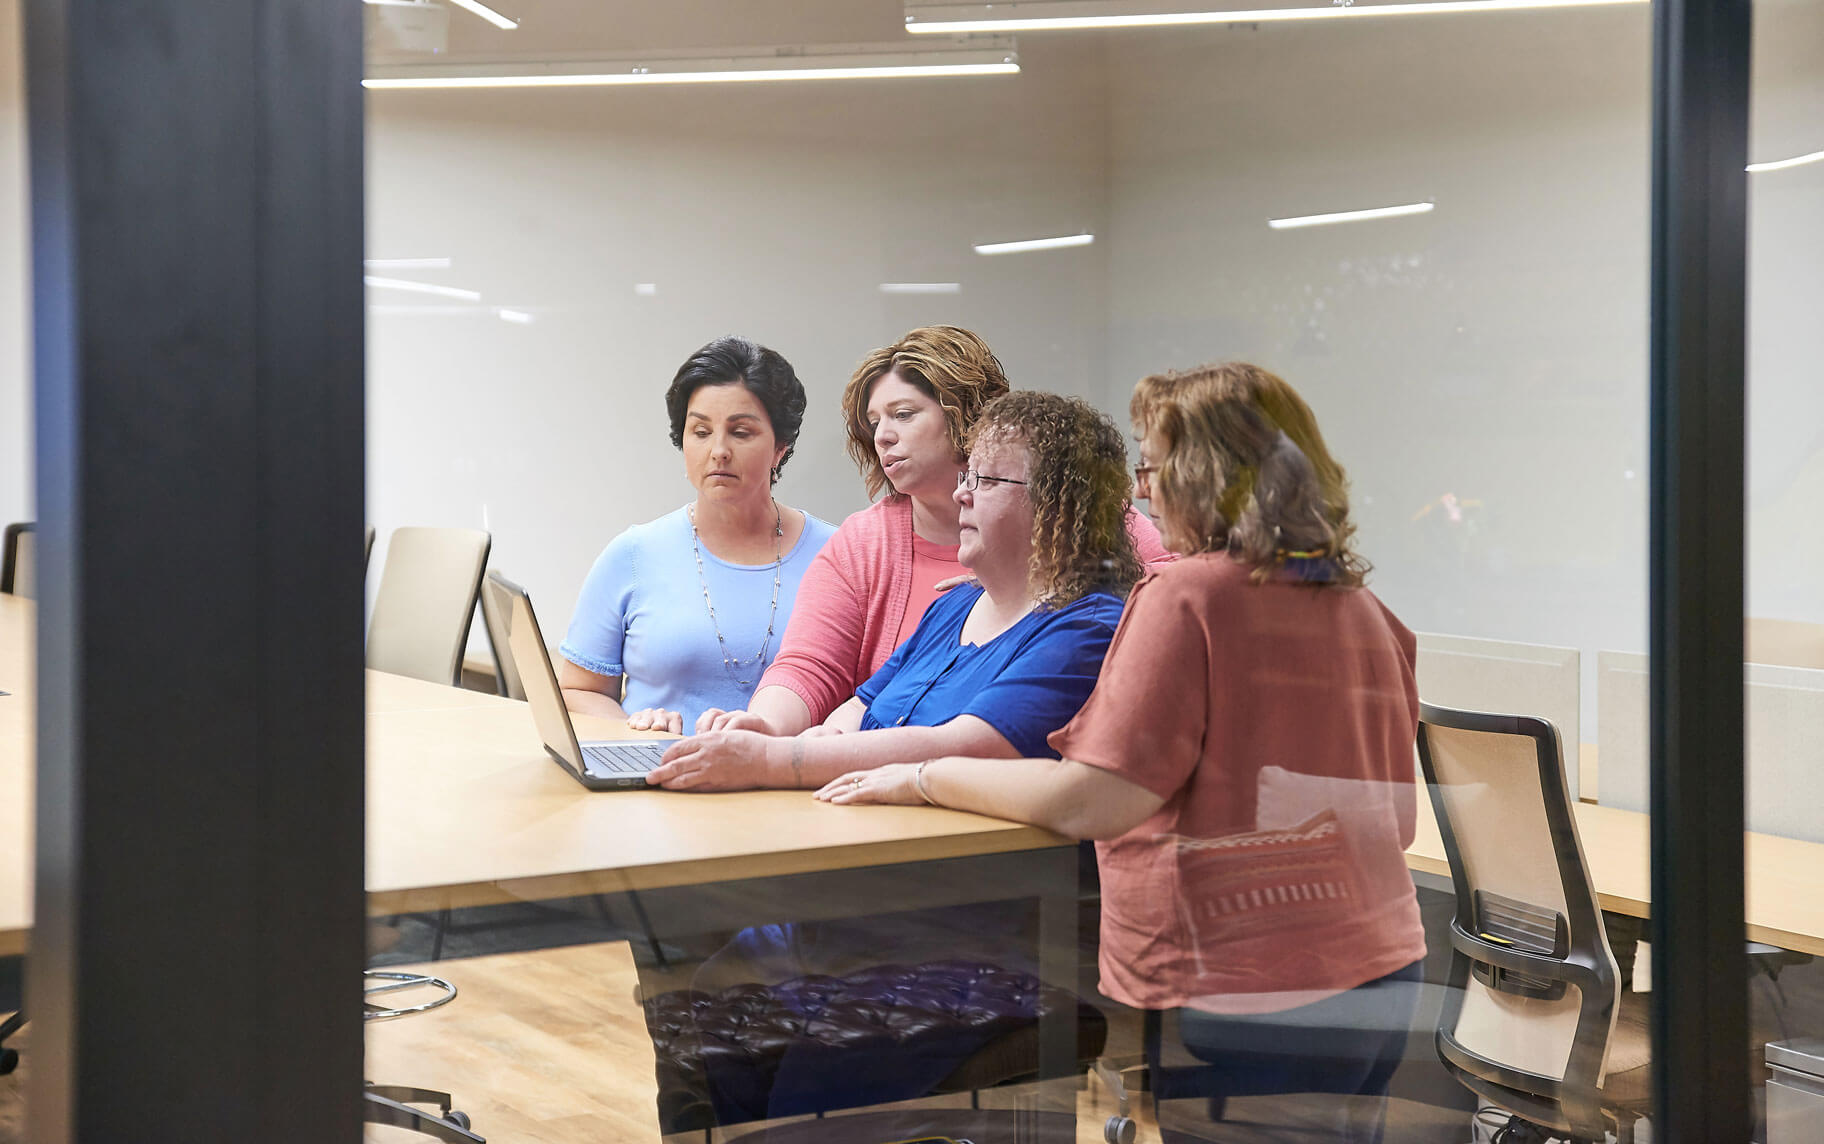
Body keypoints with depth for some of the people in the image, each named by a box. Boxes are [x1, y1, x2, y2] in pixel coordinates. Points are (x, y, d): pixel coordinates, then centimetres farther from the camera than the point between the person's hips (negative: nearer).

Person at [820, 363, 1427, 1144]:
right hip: (1384, 969, 8)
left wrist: (923, 778, -7)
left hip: (1251, 998, -8)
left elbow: (1092, 804, -19)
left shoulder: (1187, 596, -14)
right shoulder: (1366, 612, 8)